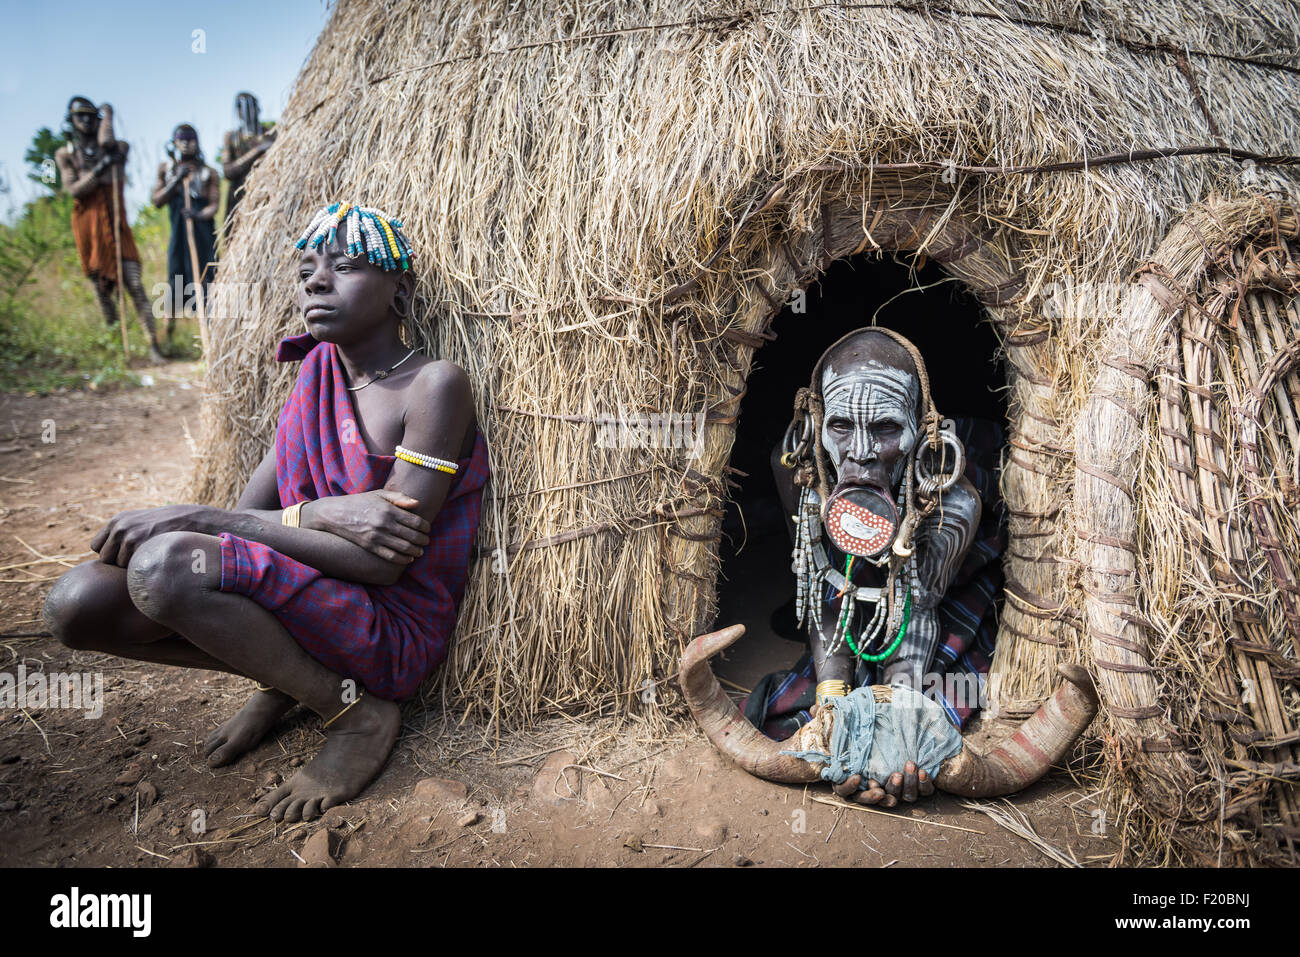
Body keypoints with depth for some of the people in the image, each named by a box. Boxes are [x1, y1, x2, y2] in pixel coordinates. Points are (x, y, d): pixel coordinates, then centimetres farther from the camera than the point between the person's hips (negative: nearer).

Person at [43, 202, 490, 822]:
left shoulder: (434, 384, -14)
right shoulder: (317, 371, 8)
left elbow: (379, 564, -21)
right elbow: (249, 513, 3)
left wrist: (197, 520, -20)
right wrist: (322, 514, -21)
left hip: (393, 627, -6)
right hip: (305, 592, 7)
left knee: (166, 564, -29)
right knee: (78, 604, -9)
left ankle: (358, 713, -9)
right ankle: (284, 678, 9)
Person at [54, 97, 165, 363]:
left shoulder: (117, 148, 8)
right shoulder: (65, 155, 10)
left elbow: (105, 141, -16)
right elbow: (73, 189, -3)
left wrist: (107, 115, 1)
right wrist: (99, 170, -15)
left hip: (116, 226, -1)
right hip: (88, 228, 1)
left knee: (134, 285, -12)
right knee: (102, 289, 7)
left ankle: (153, 344, -15)